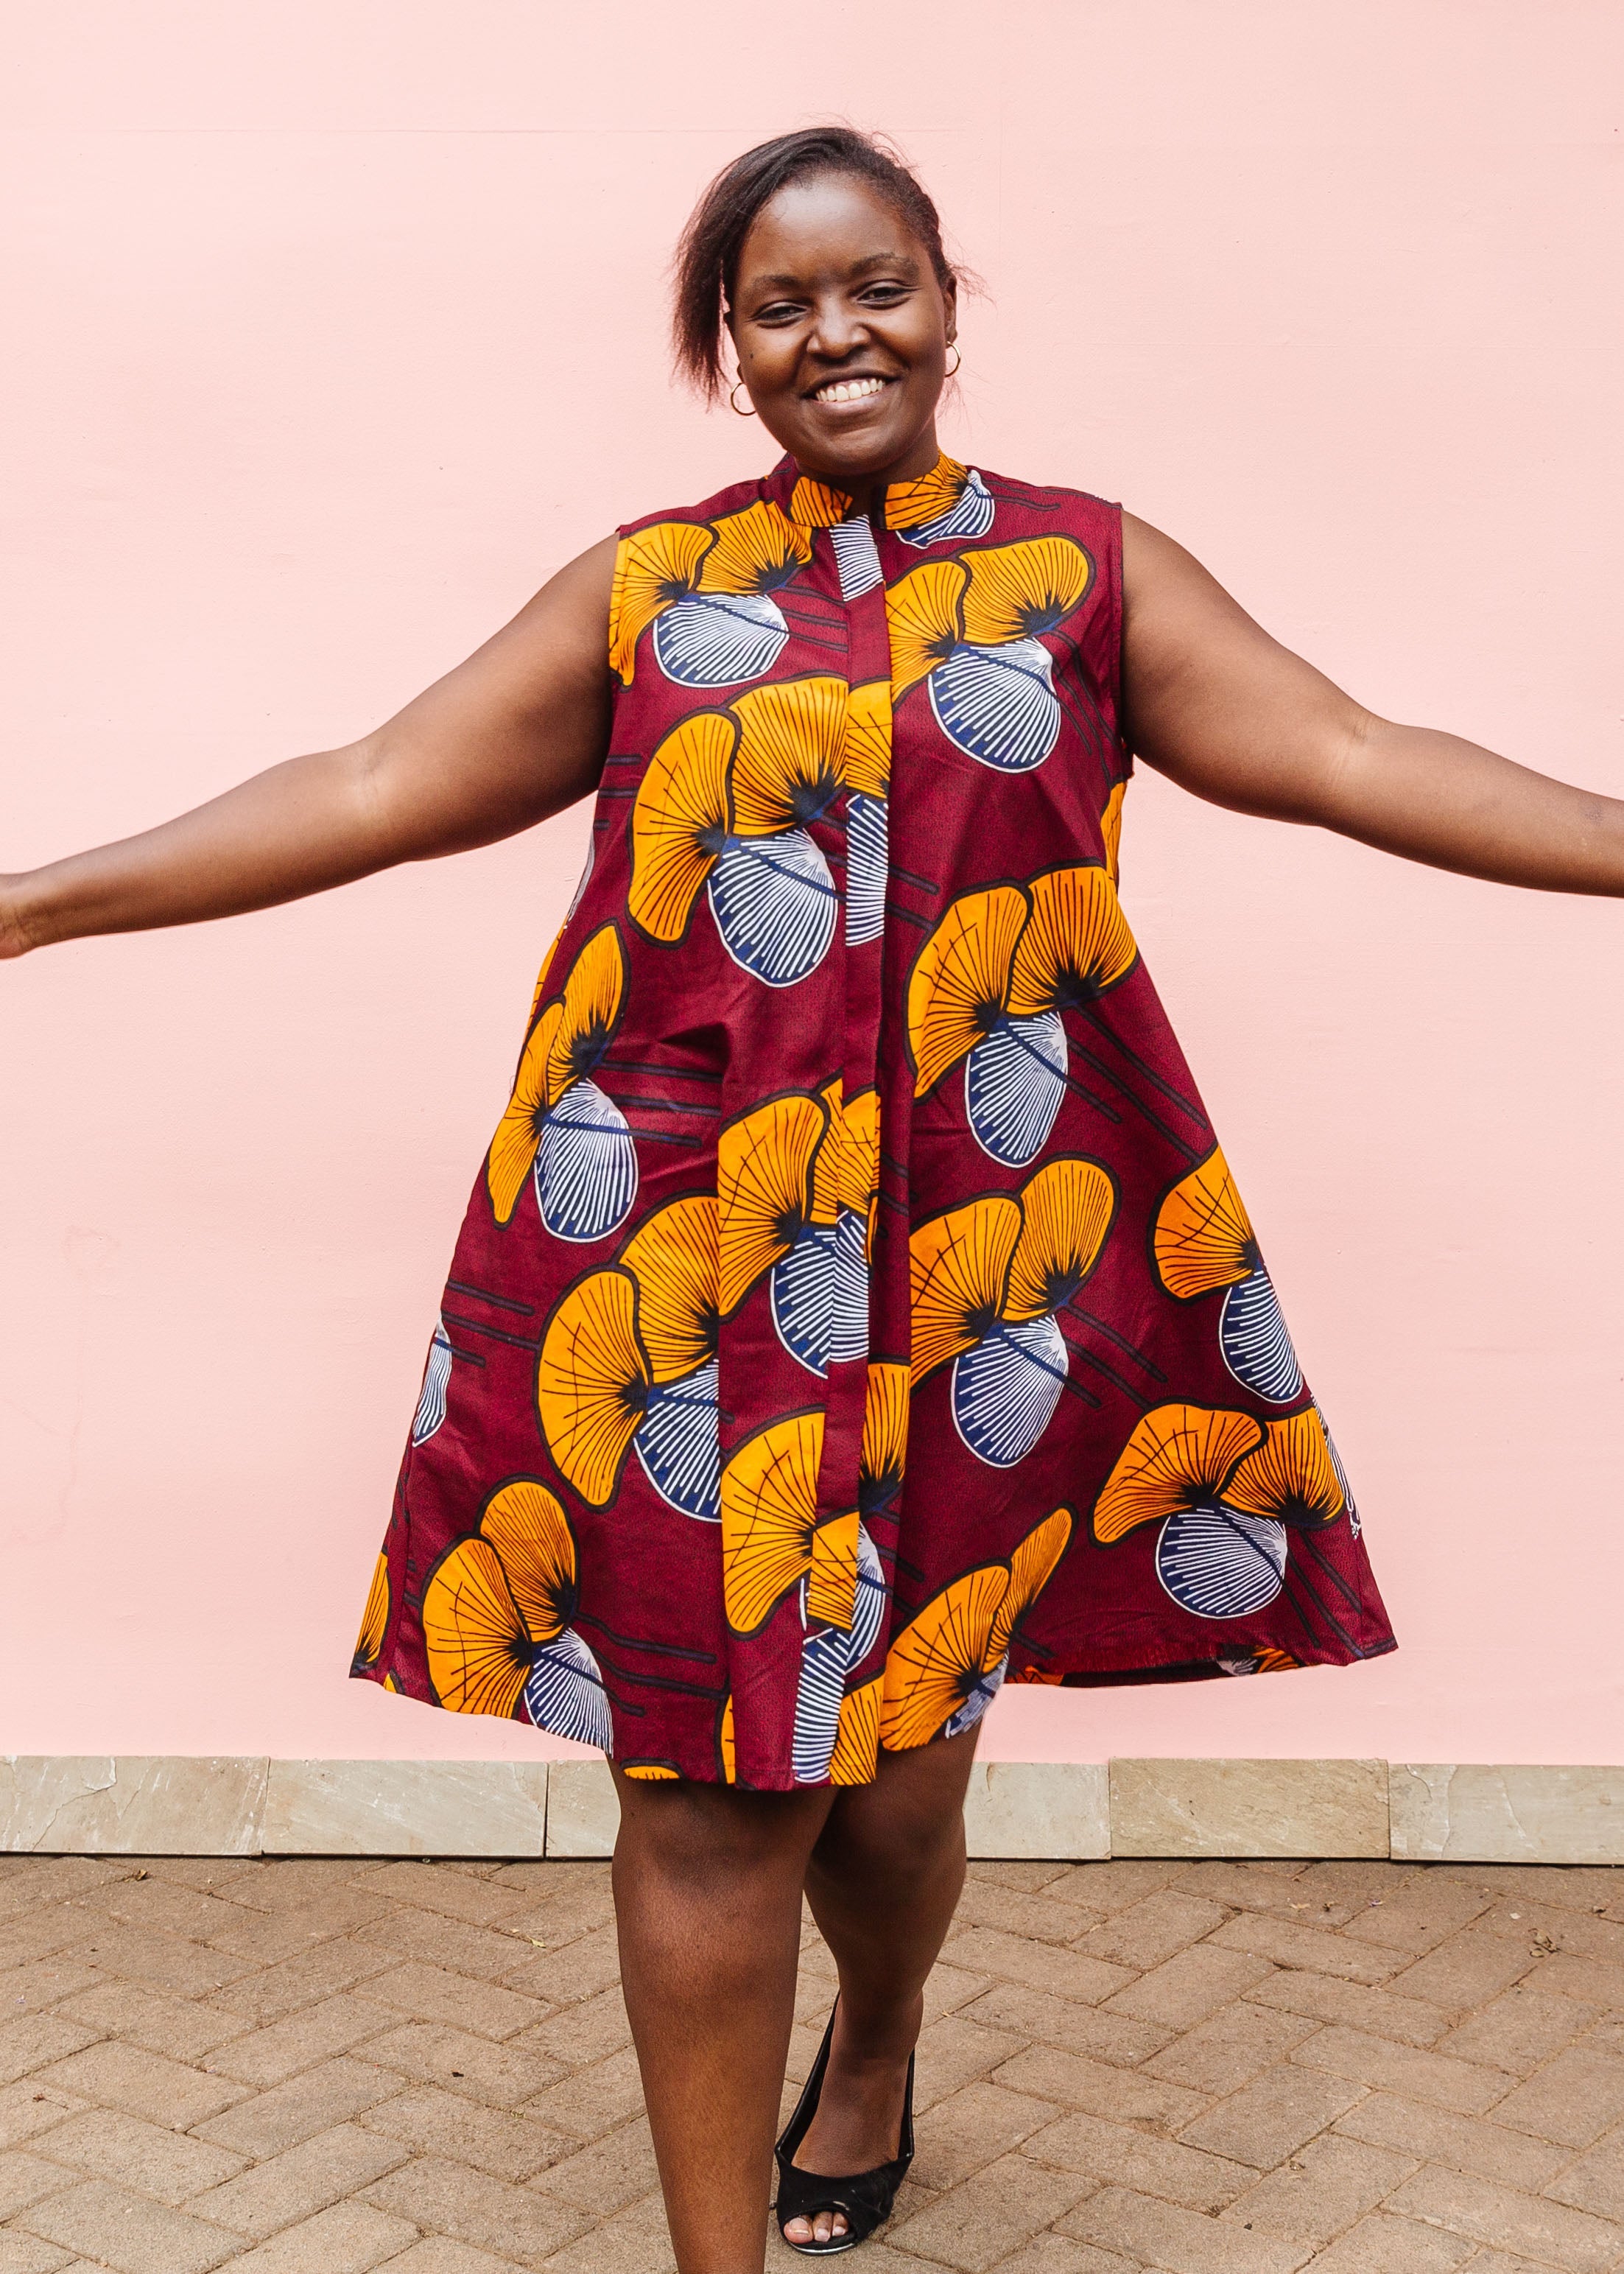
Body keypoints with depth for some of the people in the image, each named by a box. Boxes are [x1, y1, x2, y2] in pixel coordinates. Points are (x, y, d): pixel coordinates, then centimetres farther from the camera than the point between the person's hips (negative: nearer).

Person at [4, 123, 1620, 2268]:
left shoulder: (1086, 569, 10)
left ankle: (876, 2056, 44)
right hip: (682, 1256, 0)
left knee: (894, 1749, 10)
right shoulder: (643, 593, 10)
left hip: (977, 1250, 0)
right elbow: (375, 788, 7)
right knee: (703, 1786, 0)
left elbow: (1356, 759, 4)